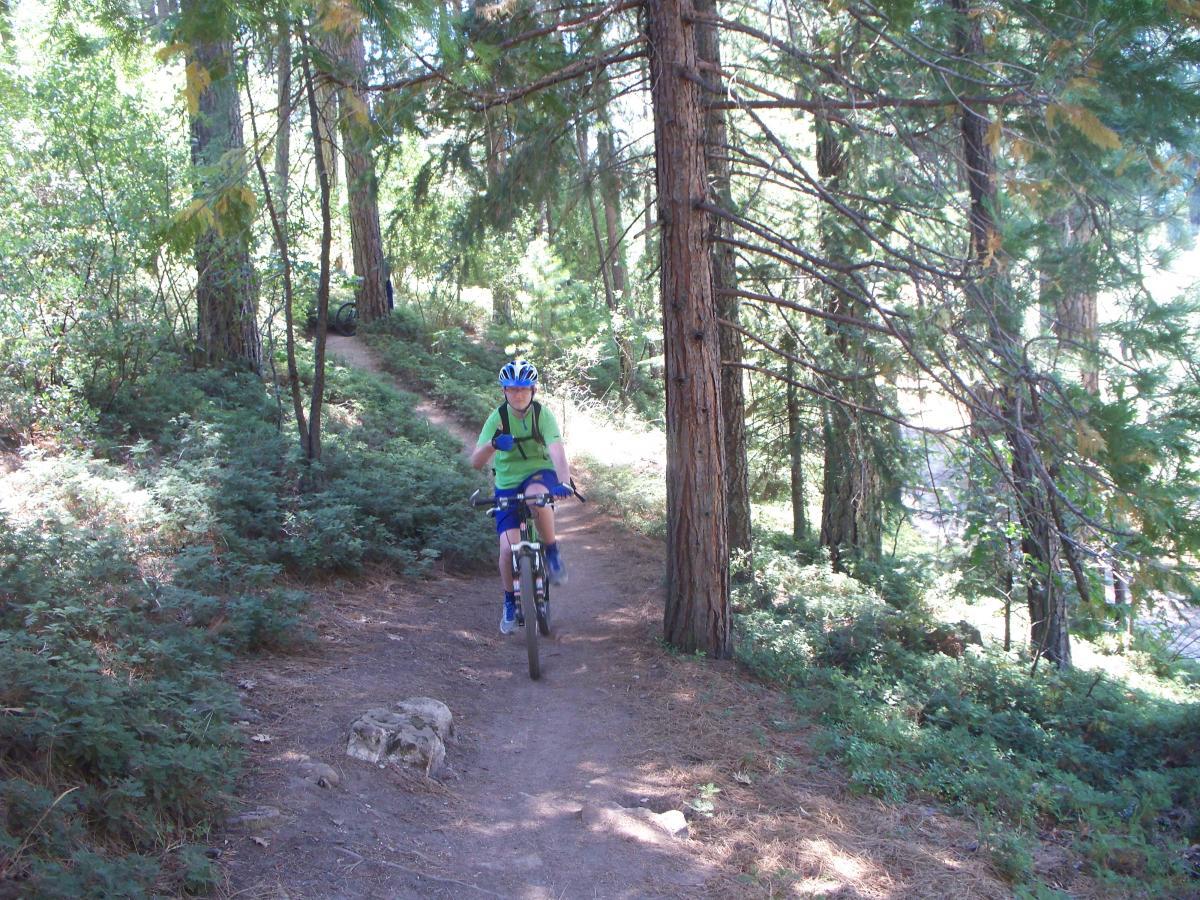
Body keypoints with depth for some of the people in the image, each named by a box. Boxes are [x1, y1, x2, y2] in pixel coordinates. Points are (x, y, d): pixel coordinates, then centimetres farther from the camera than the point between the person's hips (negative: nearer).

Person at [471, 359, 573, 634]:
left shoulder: (543, 414, -15)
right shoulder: (498, 417, -12)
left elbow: (557, 450, -30)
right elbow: (476, 462, -18)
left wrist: (564, 481, -50)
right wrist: (493, 444, -40)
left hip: (539, 474, -1)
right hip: (507, 484, 2)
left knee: (537, 494, -40)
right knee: (508, 547, -11)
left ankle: (552, 552, -17)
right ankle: (510, 604, 14)